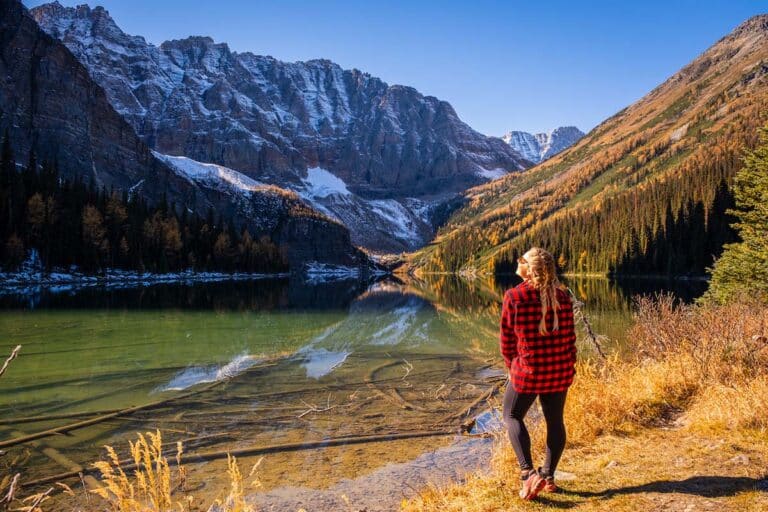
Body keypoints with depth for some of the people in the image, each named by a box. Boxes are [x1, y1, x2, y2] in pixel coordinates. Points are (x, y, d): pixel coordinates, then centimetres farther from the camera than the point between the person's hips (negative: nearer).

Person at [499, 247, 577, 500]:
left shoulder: (514, 297, -15)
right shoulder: (562, 296, -3)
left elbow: (507, 338, -6)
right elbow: (569, 336, 4)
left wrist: (512, 366, 10)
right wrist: (568, 365, 17)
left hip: (528, 370, -4)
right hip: (560, 371, 4)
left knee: (512, 415, 14)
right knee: (555, 420, 16)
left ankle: (528, 472, 2)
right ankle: (548, 476, 25)